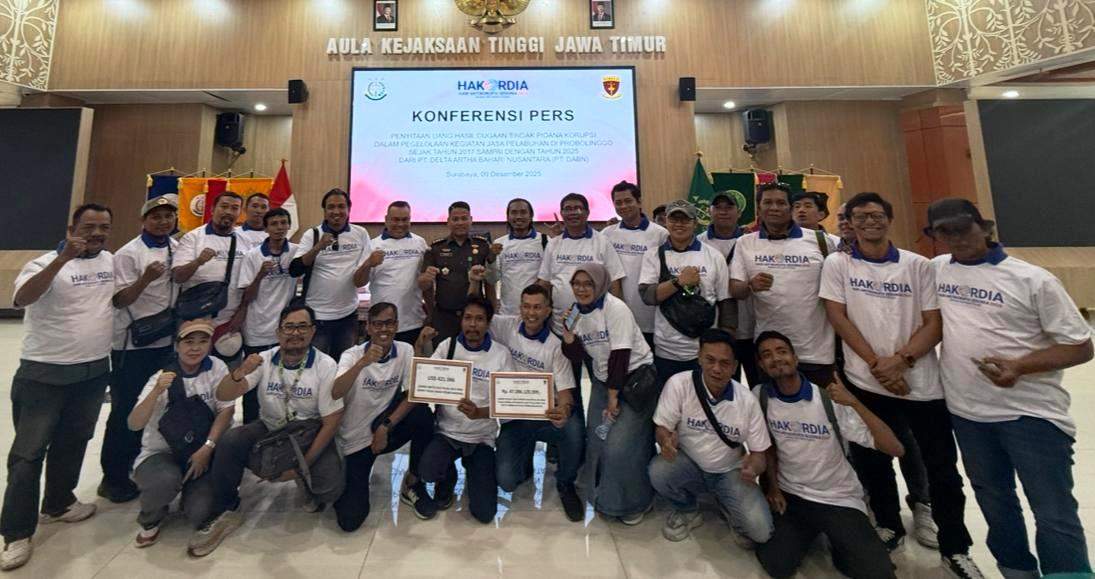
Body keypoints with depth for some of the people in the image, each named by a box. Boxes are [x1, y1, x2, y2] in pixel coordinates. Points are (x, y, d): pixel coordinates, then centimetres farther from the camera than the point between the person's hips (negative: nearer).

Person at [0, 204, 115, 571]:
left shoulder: (111, 261, 6)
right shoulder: (47, 264, -12)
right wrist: (63, 258, -40)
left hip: (94, 371, 5)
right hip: (44, 374, -5)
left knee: (73, 443, 18)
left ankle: (58, 504, 36)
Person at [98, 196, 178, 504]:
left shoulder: (178, 248, 7)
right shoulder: (128, 254, -10)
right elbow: (119, 300, -14)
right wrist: (145, 278, -29)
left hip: (167, 340, 6)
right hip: (134, 344, -6)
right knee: (126, 410, 3)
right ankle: (114, 477, 19)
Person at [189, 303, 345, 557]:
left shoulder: (326, 366, -16)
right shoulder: (264, 361, -7)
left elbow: (331, 422, -13)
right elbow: (222, 396, -15)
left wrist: (302, 465, -14)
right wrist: (239, 373, -37)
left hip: (310, 436, -3)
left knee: (331, 488, -25)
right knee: (230, 441, -26)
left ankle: (305, 480, 12)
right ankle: (225, 511, -2)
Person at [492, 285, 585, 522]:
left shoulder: (555, 346, -5)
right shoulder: (507, 328, 0)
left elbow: (565, 390, -11)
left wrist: (564, 409, -34)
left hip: (546, 415, -1)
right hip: (513, 418, 1)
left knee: (574, 427, -34)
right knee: (506, 481, -17)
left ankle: (565, 484, -2)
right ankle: (525, 457, 23)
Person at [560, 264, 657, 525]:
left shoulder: (615, 308, -19)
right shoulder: (576, 311, 1)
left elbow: (620, 354, -21)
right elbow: (578, 357, 1)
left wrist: (613, 396, -17)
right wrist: (567, 334, -17)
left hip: (635, 376, -6)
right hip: (603, 379, 7)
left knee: (622, 446, -10)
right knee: (597, 440, 6)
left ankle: (635, 503, 16)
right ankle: (606, 496, 32)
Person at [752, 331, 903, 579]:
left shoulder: (830, 400, -17)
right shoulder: (761, 396, -10)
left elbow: (895, 449, -21)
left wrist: (854, 402, -31)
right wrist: (772, 486, -1)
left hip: (839, 499, -1)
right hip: (789, 496, 2)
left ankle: (839, 543, 15)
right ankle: (806, 534, 18)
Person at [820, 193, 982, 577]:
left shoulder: (918, 265, 4)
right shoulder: (837, 264, 0)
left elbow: (935, 324, 0)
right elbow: (838, 317, -6)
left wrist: (901, 359, -15)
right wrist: (877, 364, -12)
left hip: (923, 382, 1)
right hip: (866, 381, -1)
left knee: (942, 466, 9)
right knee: (872, 461, 12)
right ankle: (889, 526, 35)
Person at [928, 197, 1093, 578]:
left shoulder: (1033, 279, -8)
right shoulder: (934, 269, 1)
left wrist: (1019, 366, -22)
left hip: (1031, 412, -3)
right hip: (966, 410, 4)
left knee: (1055, 516, 3)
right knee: (994, 504, 22)